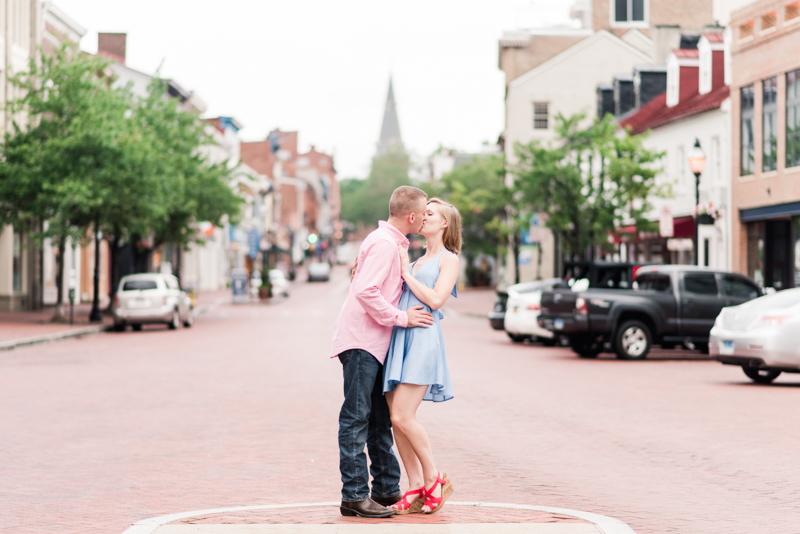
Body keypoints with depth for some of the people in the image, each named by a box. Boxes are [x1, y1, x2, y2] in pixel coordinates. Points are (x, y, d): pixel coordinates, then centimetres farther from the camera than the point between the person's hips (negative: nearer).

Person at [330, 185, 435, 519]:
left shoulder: (394, 244, 18)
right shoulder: (383, 243, -15)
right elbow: (366, 291, -24)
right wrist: (402, 318, -18)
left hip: (376, 343, 10)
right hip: (360, 341, -10)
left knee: (380, 419, 13)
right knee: (356, 418, -9)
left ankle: (386, 488, 20)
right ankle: (354, 495, -8)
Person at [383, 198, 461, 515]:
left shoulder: (448, 260, 4)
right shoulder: (416, 261, 26)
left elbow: (436, 299, -10)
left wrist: (406, 273, -3)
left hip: (422, 339, -7)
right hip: (399, 338, 7)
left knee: (402, 416, -16)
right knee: (396, 419, 0)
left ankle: (434, 478, -1)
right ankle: (416, 488, 5)